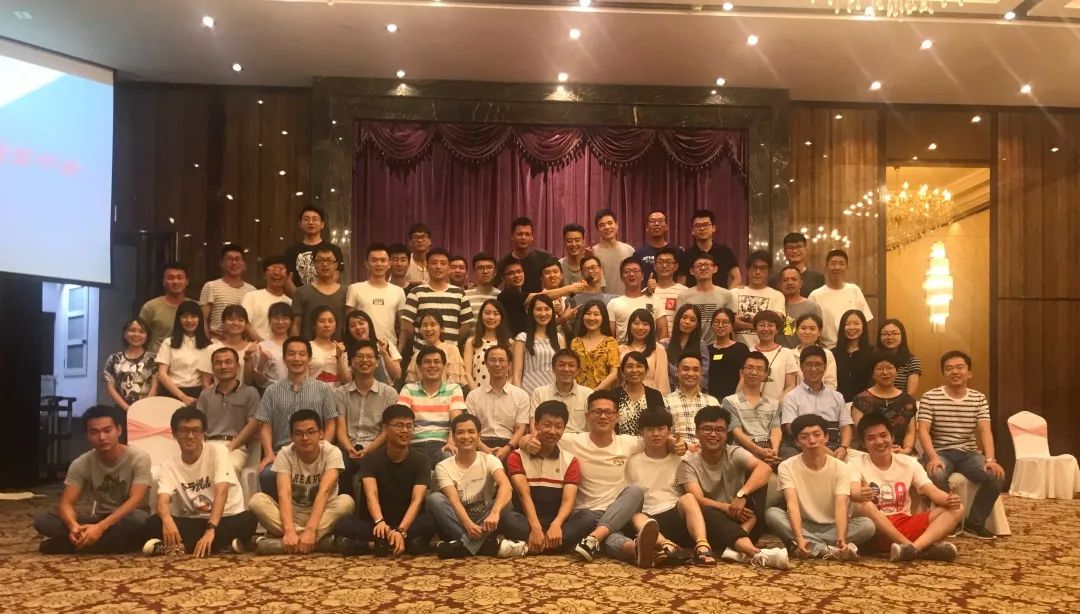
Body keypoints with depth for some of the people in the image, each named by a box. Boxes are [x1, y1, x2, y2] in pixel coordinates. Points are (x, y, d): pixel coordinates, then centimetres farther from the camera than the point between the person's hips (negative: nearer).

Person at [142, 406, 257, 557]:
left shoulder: (217, 451, -9)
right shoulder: (168, 467, -1)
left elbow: (221, 492, -22)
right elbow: (163, 501, -19)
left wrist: (210, 529, -37)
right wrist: (167, 519, -44)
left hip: (225, 519, -2)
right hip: (193, 523, 2)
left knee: (249, 520, -34)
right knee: (153, 523, -24)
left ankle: (183, 547, -31)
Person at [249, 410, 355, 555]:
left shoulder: (332, 452, -13)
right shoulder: (285, 454, -10)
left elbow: (324, 491, -26)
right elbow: (284, 493, -24)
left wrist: (310, 529, -40)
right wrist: (289, 530, -41)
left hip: (323, 514, -1)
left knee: (346, 502, -33)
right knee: (257, 500, -25)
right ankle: (322, 541, -32)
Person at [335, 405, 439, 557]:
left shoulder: (421, 460, -5)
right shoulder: (371, 459, -4)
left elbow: (417, 500, -19)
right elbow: (371, 494, -21)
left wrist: (401, 530, -38)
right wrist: (380, 522, -43)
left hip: (408, 522, 0)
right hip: (376, 523, 1)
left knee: (431, 521, -33)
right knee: (343, 525, -30)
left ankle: (376, 544, -26)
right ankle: (408, 543, -30)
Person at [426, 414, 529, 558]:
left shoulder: (489, 460, -2)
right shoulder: (443, 467, -3)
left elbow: (505, 486, -23)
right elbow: (453, 500, -18)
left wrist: (495, 512, -45)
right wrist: (468, 524, -39)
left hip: (484, 522, 0)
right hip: (458, 523, 0)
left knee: (505, 501, -27)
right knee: (434, 499, -27)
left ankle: (463, 545, -37)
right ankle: (489, 545, -37)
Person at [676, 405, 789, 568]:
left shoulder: (735, 454, -1)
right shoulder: (689, 463, -2)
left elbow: (765, 468, -22)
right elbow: (699, 500, -17)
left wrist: (741, 495, -37)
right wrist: (727, 508, -36)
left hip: (742, 521, 2)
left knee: (757, 479, -18)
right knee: (702, 511, -36)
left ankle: (740, 549, -33)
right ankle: (755, 553, -57)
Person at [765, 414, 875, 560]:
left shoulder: (840, 468, -9)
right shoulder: (787, 467, -10)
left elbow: (841, 506, -22)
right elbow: (792, 504, -23)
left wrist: (842, 539, -42)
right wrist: (799, 538, -40)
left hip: (832, 527, 0)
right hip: (802, 526, 0)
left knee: (867, 524, -27)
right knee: (772, 513, -31)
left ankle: (810, 546, -27)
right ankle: (829, 550, -34)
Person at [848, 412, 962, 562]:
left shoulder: (909, 462, 9)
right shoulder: (856, 463, -2)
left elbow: (932, 491, -2)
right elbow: (854, 493, -20)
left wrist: (949, 499, -25)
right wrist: (860, 495, -45)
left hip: (906, 525, 4)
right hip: (876, 531, -4)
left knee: (956, 509, -13)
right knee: (862, 505, -35)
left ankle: (913, 548, -36)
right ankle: (924, 548, -32)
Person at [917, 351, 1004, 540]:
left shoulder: (979, 399, 8)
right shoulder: (930, 397, -2)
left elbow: (985, 430, -4)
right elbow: (923, 431, -10)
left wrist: (990, 459, -20)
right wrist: (933, 457, -27)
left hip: (969, 453, 3)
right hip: (940, 452, -3)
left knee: (997, 475, -23)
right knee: (936, 476, -36)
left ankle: (974, 523, -4)